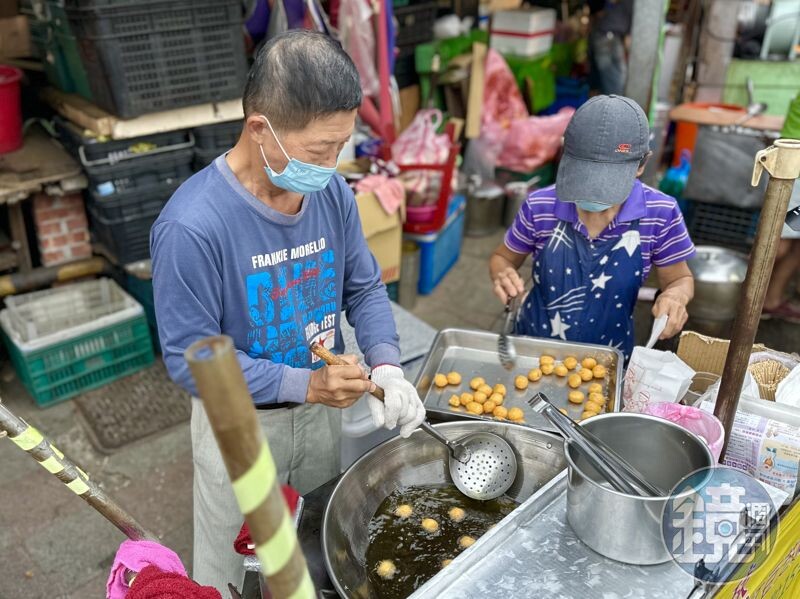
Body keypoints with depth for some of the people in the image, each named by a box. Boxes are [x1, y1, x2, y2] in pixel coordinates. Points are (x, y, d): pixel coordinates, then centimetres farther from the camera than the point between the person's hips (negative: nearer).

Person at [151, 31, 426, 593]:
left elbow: (365, 289, -2)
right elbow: (189, 357, -24)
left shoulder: (333, 193, -14)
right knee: (232, 569, 22)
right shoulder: (191, 225, -31)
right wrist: (303, 384, -32)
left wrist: (386, 363, -21)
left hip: (321, 409, 5)